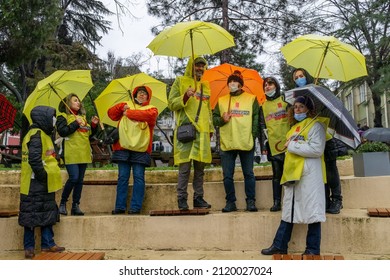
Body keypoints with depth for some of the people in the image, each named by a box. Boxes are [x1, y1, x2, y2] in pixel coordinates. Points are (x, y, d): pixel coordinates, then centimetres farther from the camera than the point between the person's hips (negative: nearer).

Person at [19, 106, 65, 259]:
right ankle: (29, 247, 11)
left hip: (45, 185, 10)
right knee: (32, 215, 0)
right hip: (36, 185, -10)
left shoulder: (43, 134, 16)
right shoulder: (36, 134, -16)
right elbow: (34, 159, -25)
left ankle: (47, 244, 23)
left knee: (48, 214, 14)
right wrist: (43, 175, -18)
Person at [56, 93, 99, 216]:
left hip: (83, 153, 6)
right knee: (73, 177, -15)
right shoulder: (63, 116, 4)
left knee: (80, 180, 5)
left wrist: (94, 125, 6)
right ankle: (62, 203, 5)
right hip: (71, 153, -6)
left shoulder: (83, 117, 21)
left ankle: (75, 206, 13)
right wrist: (76, 123, -13)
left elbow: (90, 134, 22)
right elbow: (62, 131, -12)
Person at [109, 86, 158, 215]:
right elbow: (111, 113, 13)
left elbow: (149, 116, -11)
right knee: (122, 177, 3)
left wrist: (129, 113, -5)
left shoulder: (152, 109, 12)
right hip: (123, 146, 2)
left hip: (140, 149, -2)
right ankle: (120, 206, 8)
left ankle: (136, 206, 2)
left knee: (139, 177, -2)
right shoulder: (127, 105, 21)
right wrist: (121, 107, -5)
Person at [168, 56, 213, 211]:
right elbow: (171, 103, 0)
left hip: (202, 131, 5)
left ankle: (199, 198, 14)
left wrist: (210, 128, 20)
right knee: (185, 166, -6)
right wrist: (185, 97, -17)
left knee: (200, 166, 6)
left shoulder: (205, 85, 22)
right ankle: (182, 199, 2)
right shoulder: (180, 81, 7)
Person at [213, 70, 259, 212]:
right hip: (227, 144, 2)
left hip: (247, 144, -2)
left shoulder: (251, 99, 7)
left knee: (249, 174, 5)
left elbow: (256, 120, 3)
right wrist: (222, 119, -11)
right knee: (227, 176, 4)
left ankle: (251, 201, 16)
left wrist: (253, 136, -5)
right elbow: (214, 119, 11)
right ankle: (230, 202, 15)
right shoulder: (221, 100, 12)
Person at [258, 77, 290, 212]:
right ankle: (277, 202, 9)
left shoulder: (285, 101, 9)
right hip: (272, 145, 2)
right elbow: (262, 127, 13)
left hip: (287, 143, -2)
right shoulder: (263, 107, 16)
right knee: (277, 174, 4)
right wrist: (263, 145, 6)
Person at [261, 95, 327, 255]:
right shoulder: (294, 127, 21)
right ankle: (280, 246, 17)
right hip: (292, 174, 8)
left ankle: (313, 250, 9)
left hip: (309, 176, -8)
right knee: (288, 211, 11)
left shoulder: (315, 125, -4)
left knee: (312, 212, -1)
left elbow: (317, 150, -18)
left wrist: (293, 146, -13)